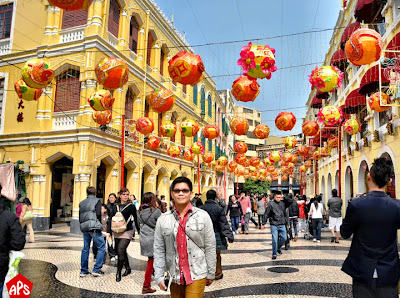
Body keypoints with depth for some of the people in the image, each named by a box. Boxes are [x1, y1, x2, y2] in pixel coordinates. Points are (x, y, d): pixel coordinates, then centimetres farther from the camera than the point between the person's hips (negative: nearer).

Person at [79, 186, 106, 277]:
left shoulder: (82, 203, 17)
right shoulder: (97, 201, 0)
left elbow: (80, 216, 15)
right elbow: (98, 214, -10)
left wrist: (82, 226, 18)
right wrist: (99, 225, 4)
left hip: (84, 228, 7)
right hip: (94, 227, -7)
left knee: (85, 249, 13)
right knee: (101, 248, 1)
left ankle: (83, 271, 16)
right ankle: (96, 270, -2)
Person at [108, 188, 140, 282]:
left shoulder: (131, 206, -3)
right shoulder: (116, 206, 8)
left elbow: (136, 220, 1)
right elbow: (111, 219, 9)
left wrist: (139, 231, 2)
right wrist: (109, 231, 2)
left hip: (127, 232, -5)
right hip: (117, 232, 5)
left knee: (121, 251, -13)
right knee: (119, 251, 15)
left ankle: (118, 273, 2)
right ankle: (127, 268, 34)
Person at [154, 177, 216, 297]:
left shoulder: (203, 216, -4)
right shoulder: (163, 220, 1)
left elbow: (210, 248, 0)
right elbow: (159, 250, 4)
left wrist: (211, 274, 3)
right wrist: (159, 276, 0)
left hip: (197, 275, -2)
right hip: (174, 277, 2)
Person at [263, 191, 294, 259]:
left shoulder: (283, 203, 5)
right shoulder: (271, 204, -5)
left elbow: (291, 201, -1)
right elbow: (266, 214, -3)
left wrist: (284, 198, -4)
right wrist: (263, 223, -5)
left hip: (282, 225, 4)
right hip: (274, 225, -4)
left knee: (284, 238, 7)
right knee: (274, 240, -4)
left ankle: (278, 248, 34)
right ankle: (274, 254, 8)